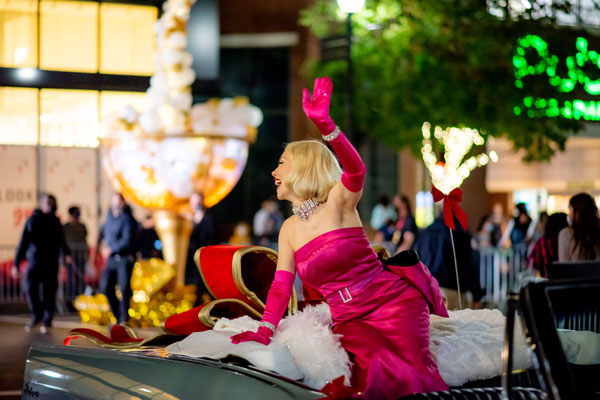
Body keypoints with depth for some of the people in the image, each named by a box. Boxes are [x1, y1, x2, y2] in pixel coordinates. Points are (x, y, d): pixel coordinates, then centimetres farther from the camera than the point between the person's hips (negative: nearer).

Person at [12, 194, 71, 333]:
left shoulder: (55, 221, 10)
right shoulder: (32, 220, -1)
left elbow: (61, 240, 14)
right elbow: (23, 242, -2)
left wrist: (66, 253, -6)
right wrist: (16, 263, -5)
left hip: (51, 264, 2)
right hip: (34, 261, -2)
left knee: (49, 292, 0)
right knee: (30, 288, -8)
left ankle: (47, 321, 11)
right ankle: (37, 316, 14)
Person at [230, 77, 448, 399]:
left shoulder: (338, 203, -5)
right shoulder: (289, 230, 12)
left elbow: (355, 170, -27)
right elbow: (281, 285, 6)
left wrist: (324, 124, -42)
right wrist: (265, 331, -9)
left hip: (393, 300, -3)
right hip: (349, 321, 4)